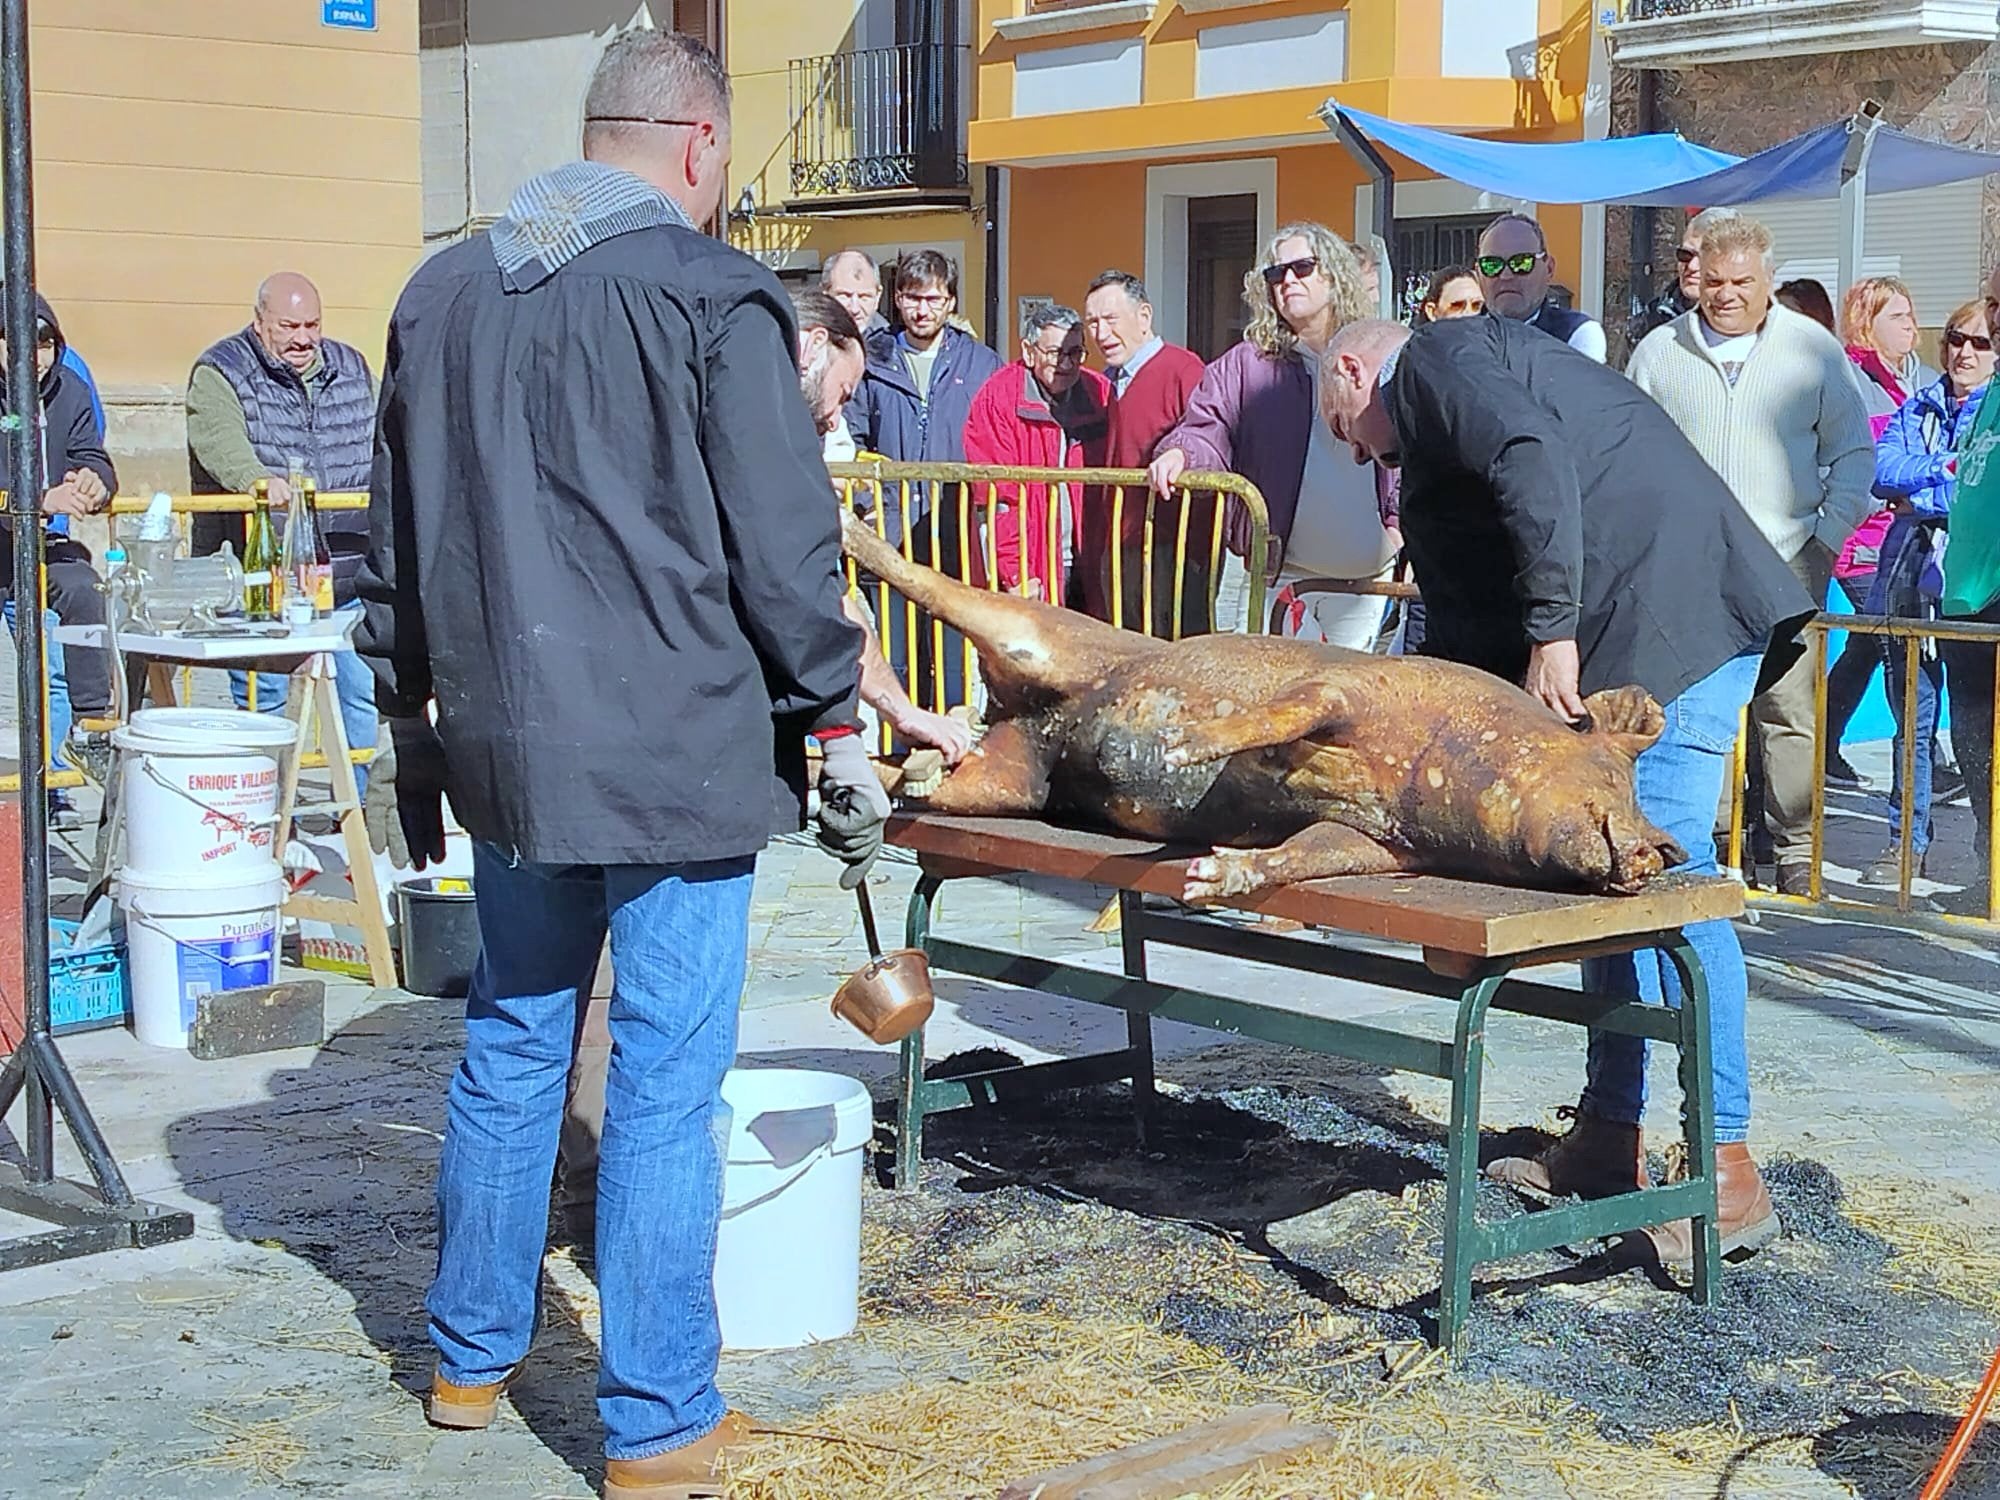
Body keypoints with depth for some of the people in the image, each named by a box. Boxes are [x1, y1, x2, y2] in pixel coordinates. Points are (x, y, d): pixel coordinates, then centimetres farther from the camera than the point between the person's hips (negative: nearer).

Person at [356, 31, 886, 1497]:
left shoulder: (444, 291, 10)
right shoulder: (711, 295, -10)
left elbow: (396, 538, 16)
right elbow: (786, 549, -10)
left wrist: (414, 717, 25)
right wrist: (838, 725, 0)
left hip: (508, 752, 6)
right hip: (680, 756, -6)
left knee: (511, 1047, 19)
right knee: (668, 1085, 1)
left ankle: (471, 1356, 32)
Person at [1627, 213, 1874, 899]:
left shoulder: (1814, 349, 7)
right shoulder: (1660, 352, 10)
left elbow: (1854, 454, 12)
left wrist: (1829, 535, 1)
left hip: (1784, 565, -1)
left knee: (1789, 711, -6)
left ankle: (1797, 851, 1)